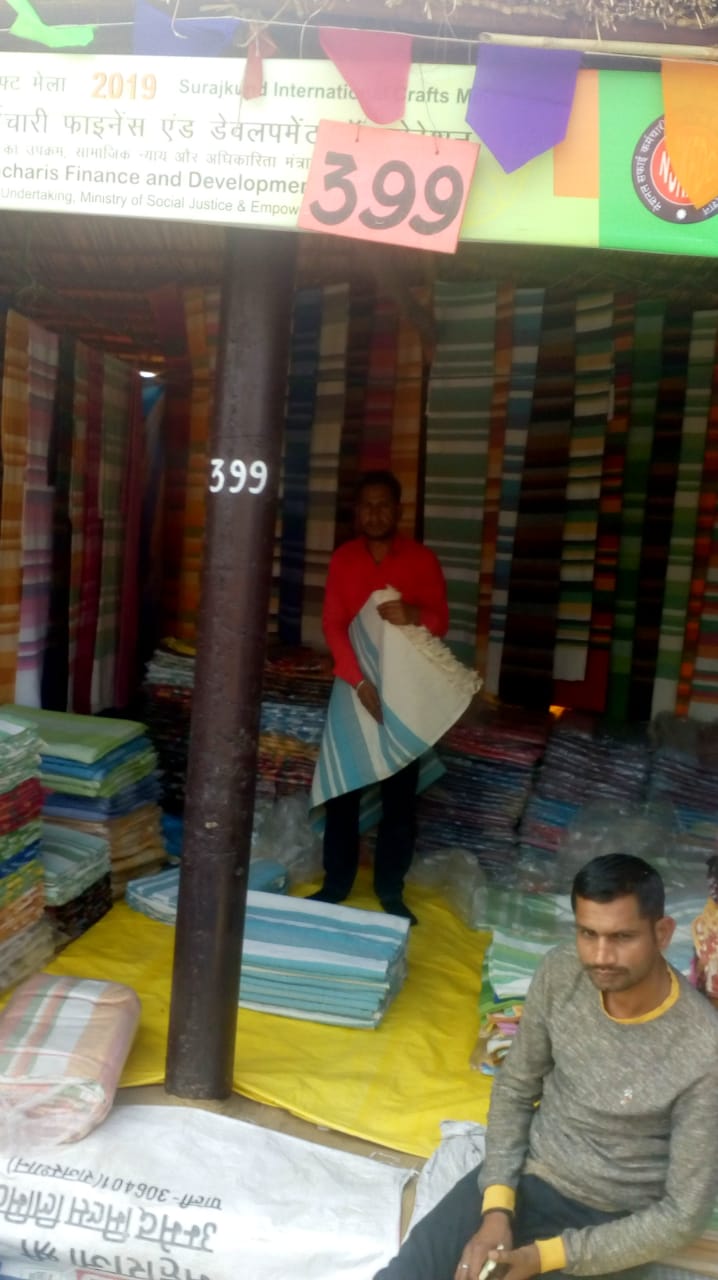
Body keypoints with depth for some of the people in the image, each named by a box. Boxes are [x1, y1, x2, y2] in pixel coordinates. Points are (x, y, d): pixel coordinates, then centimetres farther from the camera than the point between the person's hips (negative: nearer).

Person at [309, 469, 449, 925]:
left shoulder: (422, 559, -2)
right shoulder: (343, 559, 2)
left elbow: (441, 621, -5)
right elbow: (333, 625, -5)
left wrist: (414, 614, -29)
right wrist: (359, 681, -18)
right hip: (353, 687, 1)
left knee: (400, 792, 4)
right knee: (342, 787, 6)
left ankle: (391, 891, 16)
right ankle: (336, 884, 19)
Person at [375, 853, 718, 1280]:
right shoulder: (560, 972, -12)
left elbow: (684, 1214, -16)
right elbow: (515, 1088, 2)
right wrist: (497, 1207, -10)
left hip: (608, 1224, -3)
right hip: (525, 1175, 4)